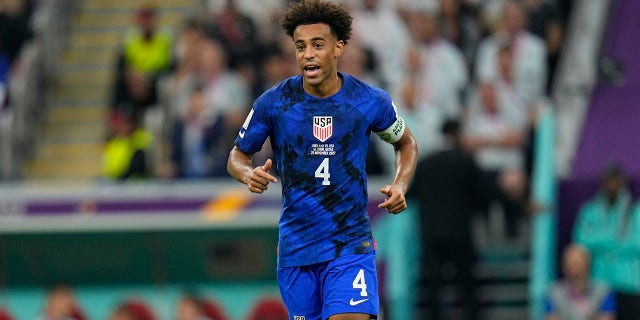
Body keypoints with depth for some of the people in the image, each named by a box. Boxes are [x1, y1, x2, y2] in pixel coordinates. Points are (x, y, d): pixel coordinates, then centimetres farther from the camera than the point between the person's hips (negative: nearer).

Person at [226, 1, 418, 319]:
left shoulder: (370, 101, -5)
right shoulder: (273, 103, -6)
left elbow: (406, 143, 14)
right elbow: (237, 155, 7)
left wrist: (399, 186, -4)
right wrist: (249, 174, -16)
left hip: (351, 244, -1)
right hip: (296, 244, 1)